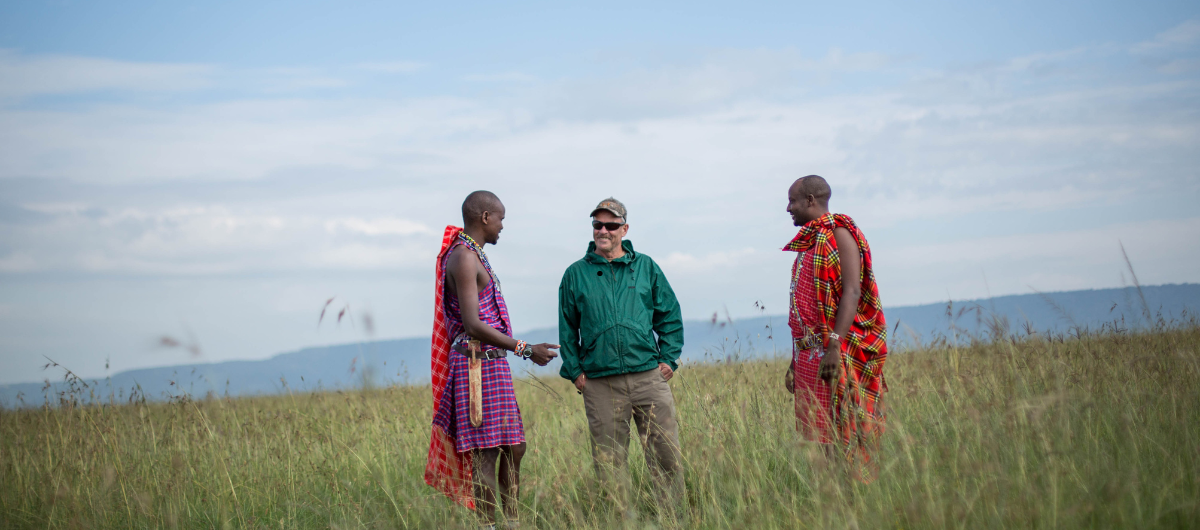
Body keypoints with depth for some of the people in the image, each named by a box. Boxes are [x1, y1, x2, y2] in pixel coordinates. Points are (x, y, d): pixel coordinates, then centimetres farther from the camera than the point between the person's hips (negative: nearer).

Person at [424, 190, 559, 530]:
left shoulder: (471, 255, 18)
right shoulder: (463, 258, -14)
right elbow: (473, 325, -22)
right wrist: (525, 350, -18)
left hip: (494, 366, 10)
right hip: (480, 366, -10)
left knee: (514, 450, 10)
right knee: (487, 454, -8)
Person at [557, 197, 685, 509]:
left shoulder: (645, 267, 10)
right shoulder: (576, 274, 9)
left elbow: (670, 315, 13)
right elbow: (567, 328, 13)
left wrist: (668, 358, 4)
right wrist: (574, 370, 4)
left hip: (648, 375, 0)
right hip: (600, 384, 0)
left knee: (665, 451, -1)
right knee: (609, 459, 1)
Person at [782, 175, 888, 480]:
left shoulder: (839, 233, -5)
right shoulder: (808, 243, 21)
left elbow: (852, 291, -16)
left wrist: (834, 346, -25)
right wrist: (795, 362, 20)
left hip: (836, 353, -8)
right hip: (810, 356, 8)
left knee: (843, 435, -10)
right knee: (825, 437, 6)